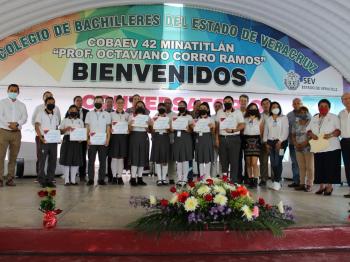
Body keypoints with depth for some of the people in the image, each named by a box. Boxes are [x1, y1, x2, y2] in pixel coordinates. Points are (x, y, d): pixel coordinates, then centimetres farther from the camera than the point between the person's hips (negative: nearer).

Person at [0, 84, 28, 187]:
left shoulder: (22, 105, 15)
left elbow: (24, 118, 2)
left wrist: (17, 124, -15)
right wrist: (9, 124, -16)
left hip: (17, 133, 2)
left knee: (13, 157, 3)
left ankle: (10, 179, 7)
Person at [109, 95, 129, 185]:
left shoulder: (127, 115, 12)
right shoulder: (111, 114, 8)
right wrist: (111, 126, -13)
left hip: (123, 137, 1)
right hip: (114, 136, -1)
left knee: (121, 158, 3)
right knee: (114, 157, -3)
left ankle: (120, 177, 8)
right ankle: (114, 177, 5)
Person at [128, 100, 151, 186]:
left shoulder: (147, 117, 13)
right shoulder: (132, 116, 7)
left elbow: (149, 130, 10)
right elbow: (129, 129, 3)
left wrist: (148, 125, -9)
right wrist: (130, 124, -16)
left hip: (144, 137, 3)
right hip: (134, 136, -3)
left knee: (143, 157, 3)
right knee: (134, 157, -7)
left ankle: (140, 178, 12)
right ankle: (133, 178, -3)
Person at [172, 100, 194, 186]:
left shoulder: (189, 117, 5)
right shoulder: (175, 117, 17)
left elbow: (192, 129, -1)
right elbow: (172, 129, 13)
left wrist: (188, 129, -22)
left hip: (186, 138, -3)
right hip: (177, 138, 4)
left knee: (185, 159, -4)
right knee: (178, 159, 3)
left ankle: (184, 179, 2)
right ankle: (179, 178, 10)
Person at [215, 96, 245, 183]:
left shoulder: (238, 112, 3)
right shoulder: (220, 112, 12)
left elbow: (242, 125, -3)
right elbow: (217, 126, 12)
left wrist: (232, 130, -19)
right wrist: (217, 138, 4)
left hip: (234, 138, -3)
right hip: (222, 138, 3)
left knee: (234, 161, -1)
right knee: (223, 160, 8)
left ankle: (234, 181, 5)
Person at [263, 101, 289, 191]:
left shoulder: (283, 118, 4)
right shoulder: (268, 119, 17)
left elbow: (285, 131, -4)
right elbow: (266, 131, 15)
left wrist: (280, 141, -13)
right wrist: (266, 142, 5)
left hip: (280, 142, -4)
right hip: (270, 142, 4)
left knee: (278, 162, -12)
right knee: (273, 163, 3)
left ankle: (277, 182, -7)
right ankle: (276, 181, 11)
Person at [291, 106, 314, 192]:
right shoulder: (295, 123, 11)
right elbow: (293, 135, 13)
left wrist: (306, 142, -19)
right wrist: (295, 143, -3)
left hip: (308, 148, -4)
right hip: (298, 148, 4)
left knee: (309, 167, 0)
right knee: (301, 167, 9)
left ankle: (309, 185, 6)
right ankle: (302, 184, 15)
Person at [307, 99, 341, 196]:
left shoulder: (334, 117, 5)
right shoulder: (314, 118, 16)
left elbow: (338, 130, -4)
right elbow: (308, 130, 14)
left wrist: (330, 135, -22)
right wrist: (311, 134, -8)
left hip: (331, 147, -3)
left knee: (330, 168, -3)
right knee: (319, 168, 5)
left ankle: (329, 187, 8)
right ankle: (322, 186, 16)